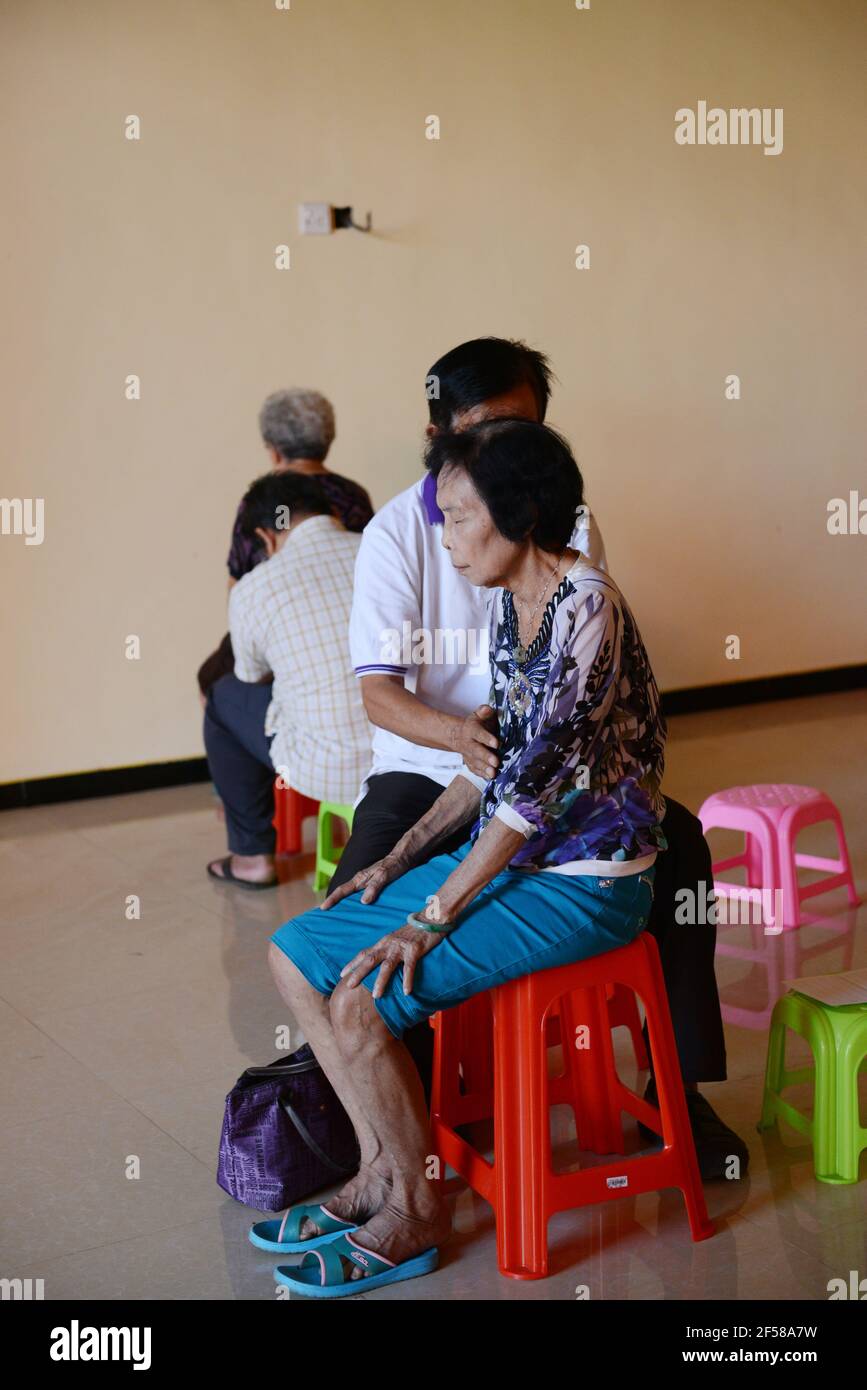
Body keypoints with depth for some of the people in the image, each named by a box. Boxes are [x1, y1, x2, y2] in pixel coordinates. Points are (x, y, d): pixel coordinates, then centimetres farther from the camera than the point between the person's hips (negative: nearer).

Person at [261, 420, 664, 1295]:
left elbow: (534, 782, -23)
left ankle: (415, 1214, 2)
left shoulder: (587, 610, -21)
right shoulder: (509, 602, 8)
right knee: (295, 954, 2)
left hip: (583, 881, -9)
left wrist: (433, 917, -20)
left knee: (361, 995, -19)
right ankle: (381, 1168, 12)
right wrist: (399, 859, 8)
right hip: (511, 854, 9)